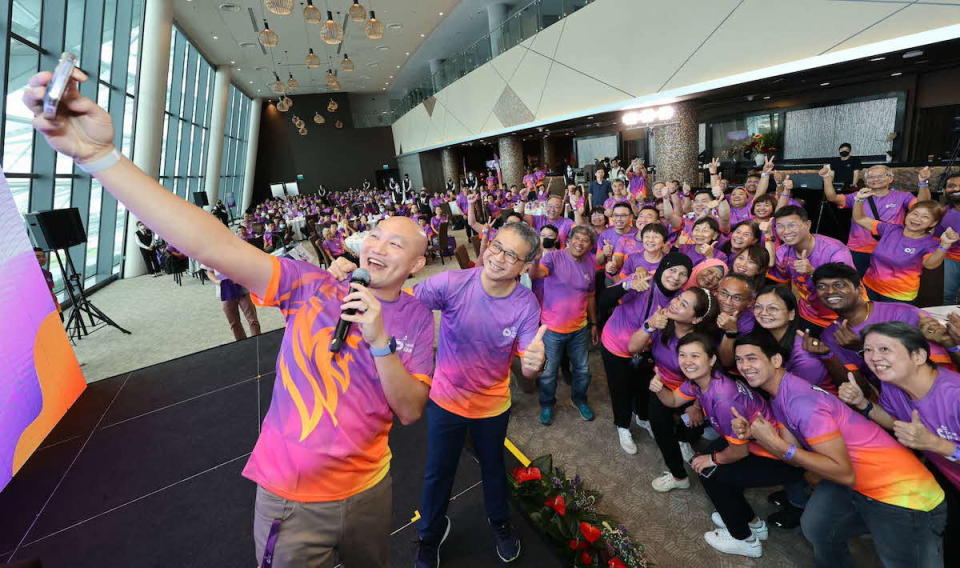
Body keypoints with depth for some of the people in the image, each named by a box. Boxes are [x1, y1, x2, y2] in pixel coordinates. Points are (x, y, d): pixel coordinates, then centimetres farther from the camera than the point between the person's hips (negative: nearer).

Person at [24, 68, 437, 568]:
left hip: (366, 489, 2)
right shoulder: (311, 287, -14)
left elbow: (410, 411, -12)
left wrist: (380, 341, -27)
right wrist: (100, 155, -32)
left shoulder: (418, 319, -9)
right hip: (290, 497, -2)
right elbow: (215, 246, -25)